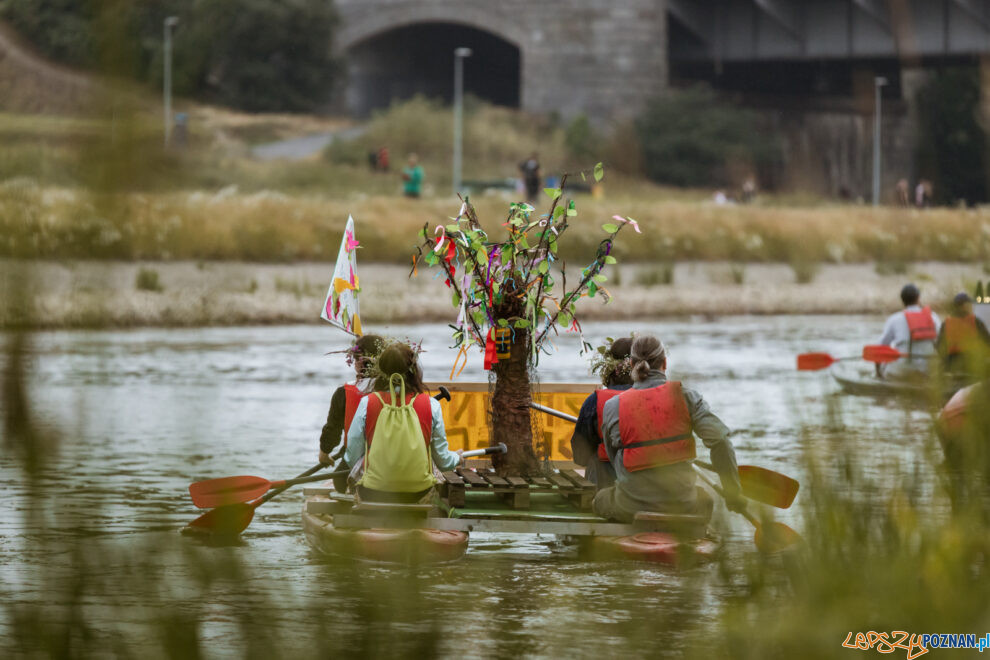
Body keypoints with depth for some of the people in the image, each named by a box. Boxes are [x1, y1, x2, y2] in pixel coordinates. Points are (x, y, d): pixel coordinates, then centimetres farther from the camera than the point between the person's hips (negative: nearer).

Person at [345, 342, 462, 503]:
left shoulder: (367, 403, -6)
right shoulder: (431, 405, -5)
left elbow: (352, 459, -1)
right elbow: (443, 462, 3)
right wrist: (456, 458, 26)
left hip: (373, 496, 0)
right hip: (419, 496, 0)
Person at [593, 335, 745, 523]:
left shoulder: (612, 407, -4)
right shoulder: (686, 397, -7)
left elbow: (613, 457, 8)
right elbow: (719, 440, -12)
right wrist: (733, 495, -4)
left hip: (631, 508, -1)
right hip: (681, 505, 1)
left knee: (600, 499, 34)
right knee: (705, 500, 37)